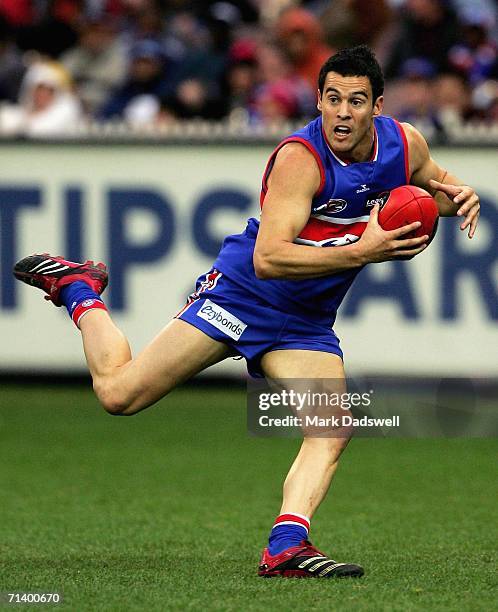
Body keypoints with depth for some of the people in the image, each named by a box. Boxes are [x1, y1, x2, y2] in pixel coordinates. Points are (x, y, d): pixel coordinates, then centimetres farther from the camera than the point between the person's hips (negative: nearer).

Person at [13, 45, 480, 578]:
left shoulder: (404, 143, -4)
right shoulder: (300, 158, -26)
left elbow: (432, 184, 21)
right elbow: (268, 259, -34)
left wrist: (456, 196, -4)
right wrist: (361, 253, -39)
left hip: (307, 325, 5)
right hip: (242, 293, -5)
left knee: (333, 431, -18)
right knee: (118, 394, -5)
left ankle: (285, 547, -25)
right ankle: (79, 290, 20)